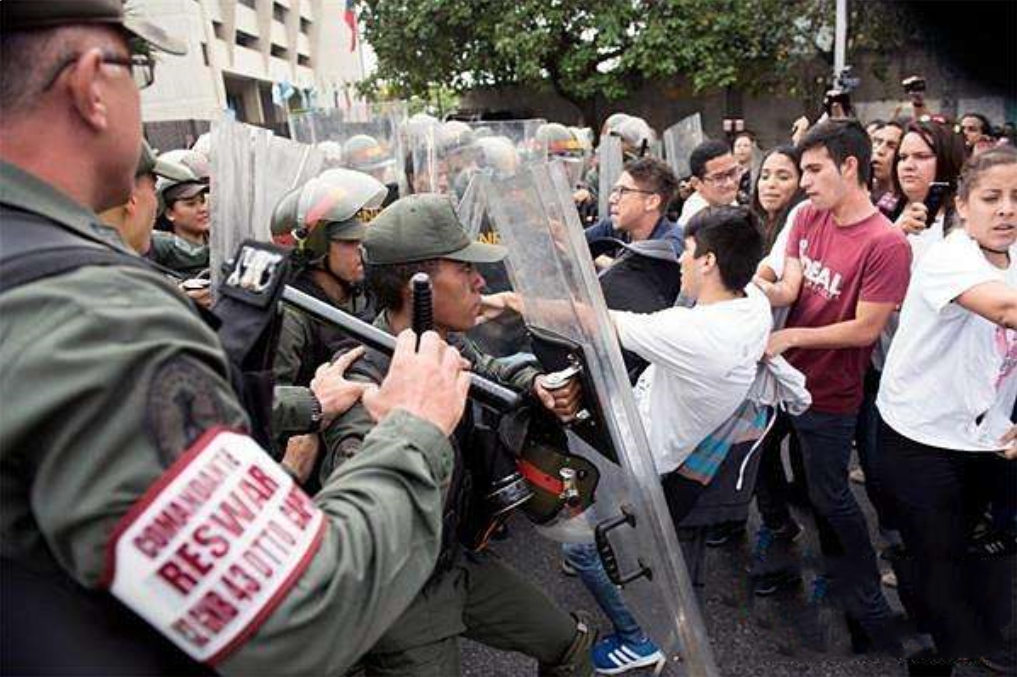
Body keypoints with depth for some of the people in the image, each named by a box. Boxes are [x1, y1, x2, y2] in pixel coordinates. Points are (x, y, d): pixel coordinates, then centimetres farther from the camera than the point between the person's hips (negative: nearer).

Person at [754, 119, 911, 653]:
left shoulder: (886, 244, -23)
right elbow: (787, 290, -7)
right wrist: (755, 283, -27)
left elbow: (865, 329, -20)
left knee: (830, 497, 8)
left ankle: (868, 606, 29)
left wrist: (791, 337, -18)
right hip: (787, 374, 6)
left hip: (830, 394, -6)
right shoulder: (809, 217, -2)